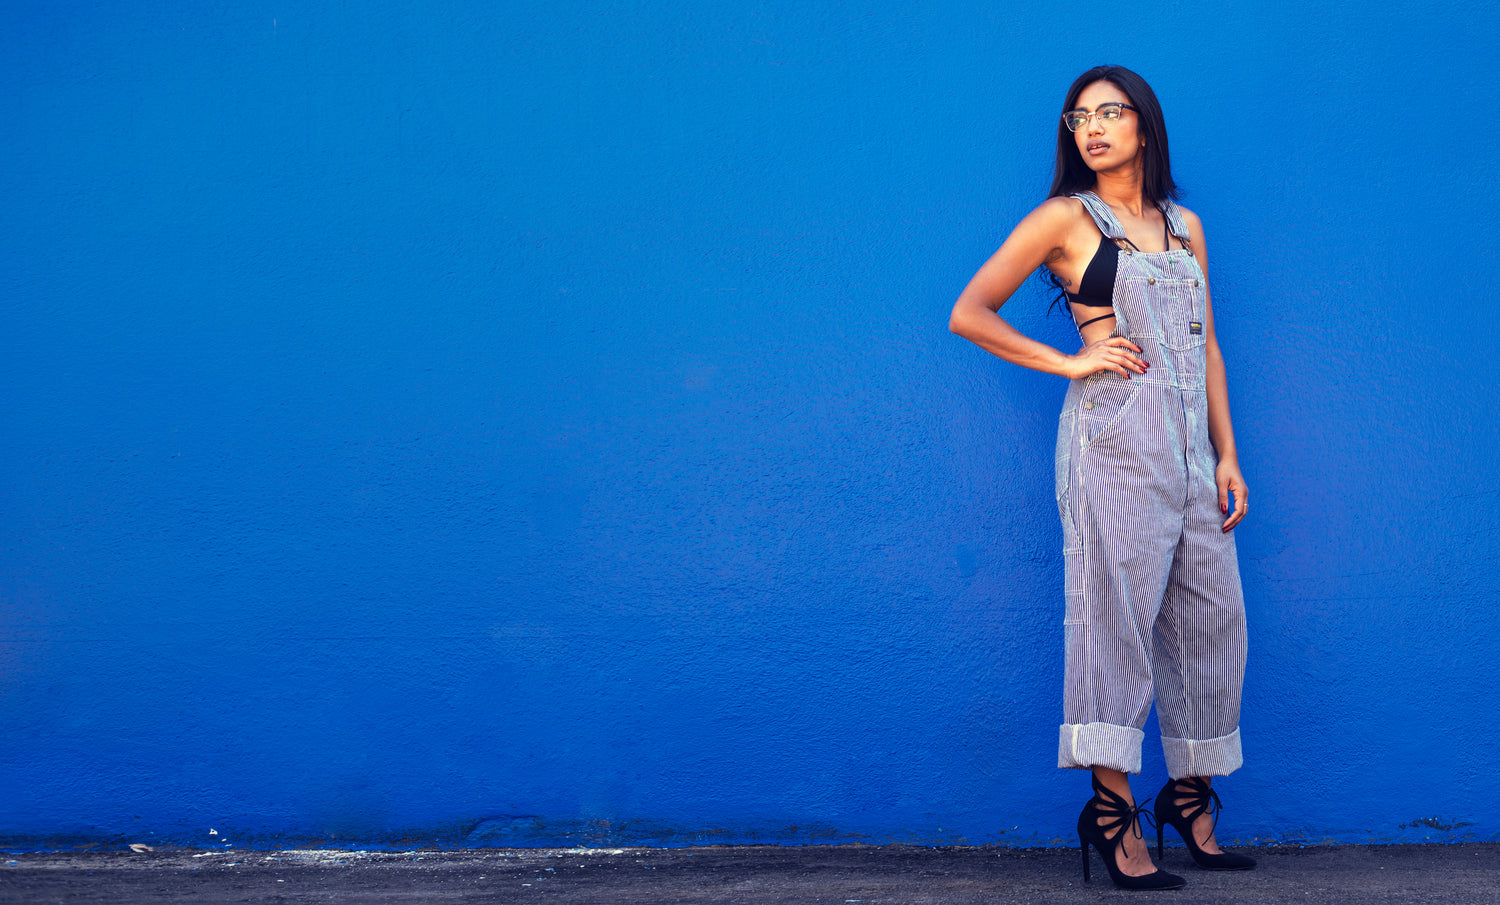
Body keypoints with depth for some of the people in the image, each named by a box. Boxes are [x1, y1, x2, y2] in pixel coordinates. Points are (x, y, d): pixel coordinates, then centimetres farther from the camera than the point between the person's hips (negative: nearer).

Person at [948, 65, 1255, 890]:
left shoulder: (1184, 225, 17)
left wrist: (1227, 455, 10)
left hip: (1191, 443, 6)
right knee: (1118, 609, -9)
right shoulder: (1066, 218, 2)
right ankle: (1113, 809, -4)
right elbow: (969, 314, 0)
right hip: (1114, 437, -6)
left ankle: (1191, 793, 17)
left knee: (1211, 614, 5)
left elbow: (1206, 346, 17)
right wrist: (1070, 363, -4)